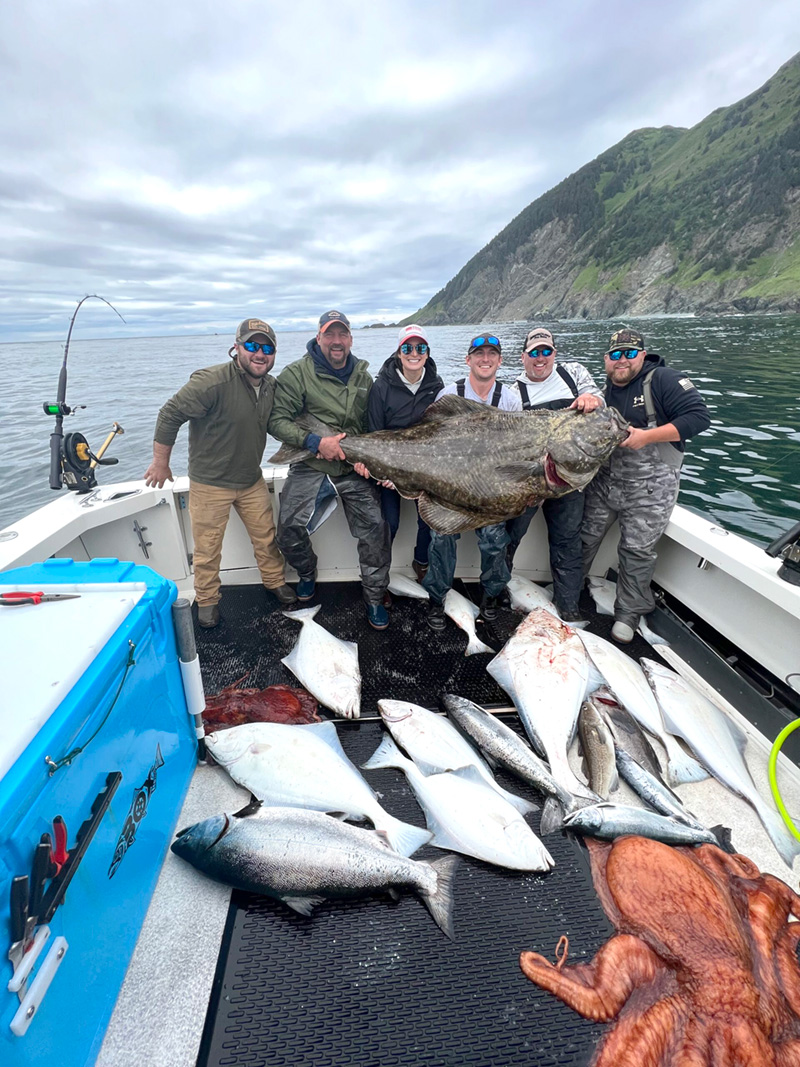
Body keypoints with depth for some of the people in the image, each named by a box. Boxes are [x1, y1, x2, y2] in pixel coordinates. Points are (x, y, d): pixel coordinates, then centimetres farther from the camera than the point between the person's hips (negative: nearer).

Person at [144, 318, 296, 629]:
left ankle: (276, 582, 36)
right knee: (207, 548, 7)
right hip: (209, 484, -5)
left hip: (252, 481, 6)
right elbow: (170, 415, -18)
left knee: (266, 536, 14)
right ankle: (207, 601, 28)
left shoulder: (271, 386, 1)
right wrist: (160, 463, -12)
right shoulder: (213, 382, -23)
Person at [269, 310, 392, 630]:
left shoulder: (364, 377, 12)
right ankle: (307, 574, 23)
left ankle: (375, 598, 10)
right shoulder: (296, 373, -1)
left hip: (354, 470, 2)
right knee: (289, 529, -13)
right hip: (310, 468, -2)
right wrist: (316, 441, -18)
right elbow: (277, 421, -6)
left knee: (375, 529, -11)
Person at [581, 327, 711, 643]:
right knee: (585, 537, 10)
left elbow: (699, 416, -17)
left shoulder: (664, 380, -8)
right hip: (603, 481, 5)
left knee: (637, 551, 3)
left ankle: (629, 612, 21)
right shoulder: (602, 389, 10)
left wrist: (646, 436, -24)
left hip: (649, 489, -5)